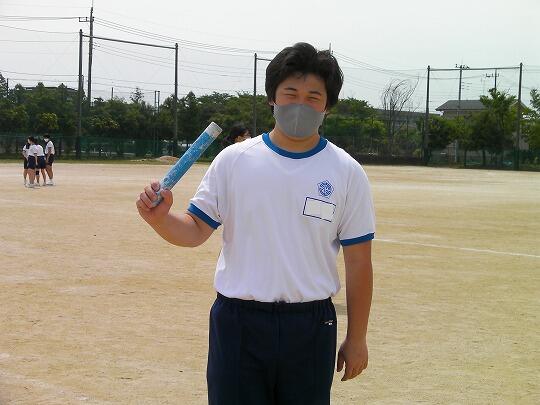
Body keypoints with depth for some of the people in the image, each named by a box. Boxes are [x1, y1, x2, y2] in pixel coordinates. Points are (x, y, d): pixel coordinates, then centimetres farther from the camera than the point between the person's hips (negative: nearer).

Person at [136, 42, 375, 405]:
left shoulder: (348, 173, 0)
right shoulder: (233, 160, 2)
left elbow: (358, 261, 2)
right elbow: (196, 230, 1)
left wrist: (356, 338, 2)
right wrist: (160, 218, -20)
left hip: (311, 327, 0)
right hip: (237, 321, 0)